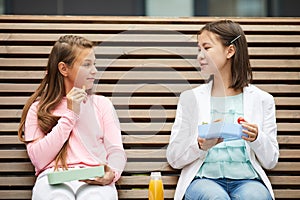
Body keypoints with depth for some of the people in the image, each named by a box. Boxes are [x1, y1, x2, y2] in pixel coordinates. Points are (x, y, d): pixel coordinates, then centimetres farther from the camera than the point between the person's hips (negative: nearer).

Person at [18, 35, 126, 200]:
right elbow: (39, 160, 0)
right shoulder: (38, 108, 14)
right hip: (54, 177, -1)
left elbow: (116, 151, 11)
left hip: (95, 180, 1)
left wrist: (112, 173, -14)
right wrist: (70, 114, -1)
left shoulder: (102, 104, 19)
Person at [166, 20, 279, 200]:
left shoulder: (262, 100, 12)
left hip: (247, 179, 0)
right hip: (203, 179, 0)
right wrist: (201, 145, -13)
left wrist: (256, 139, -11)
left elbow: (270, 162, 11)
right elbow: (174, 159, 7)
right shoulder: (190, 98, 13)